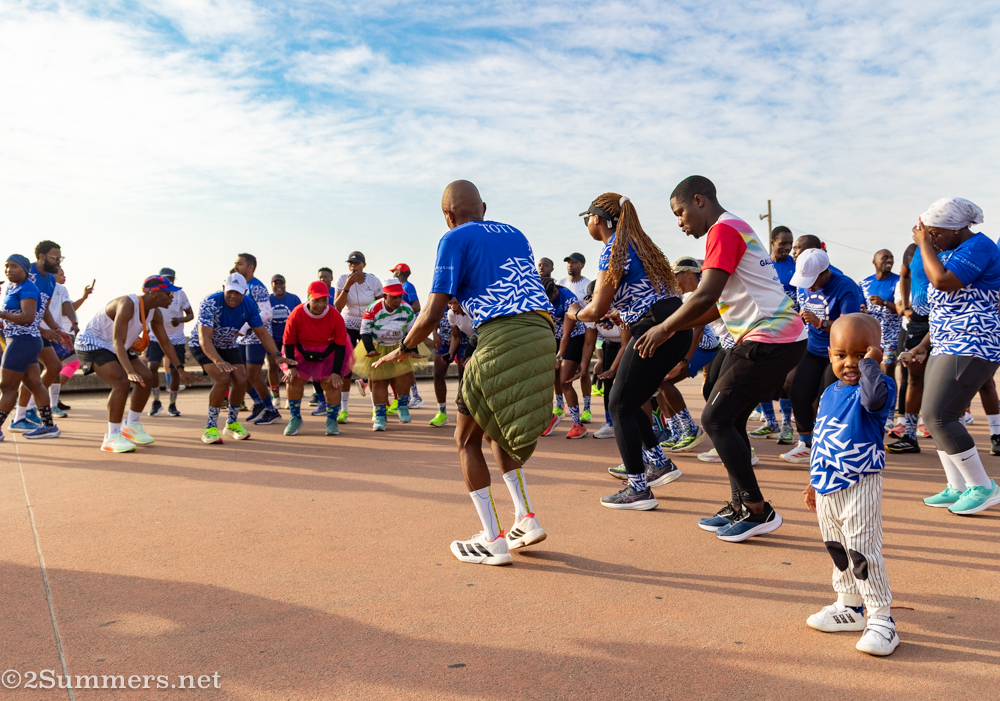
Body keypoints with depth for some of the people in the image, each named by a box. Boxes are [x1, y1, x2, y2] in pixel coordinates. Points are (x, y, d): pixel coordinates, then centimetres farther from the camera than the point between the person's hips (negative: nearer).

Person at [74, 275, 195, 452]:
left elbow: (165, 343, 6)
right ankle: (112, 437, -19)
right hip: (91, 343, -9)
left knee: (147, 379, 5)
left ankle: (132, 426, 19)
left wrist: (180, 369, 2)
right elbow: (118, 343, -38)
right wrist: (130, 371, -48)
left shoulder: (155, 313, -4)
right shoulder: (128, 305, -31)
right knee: (122, 382, -26)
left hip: (113, 347, 9)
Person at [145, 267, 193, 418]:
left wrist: (180, 320, -24)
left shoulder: (180, 293, -6)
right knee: (152, 366, -17)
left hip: (176, 338, 0)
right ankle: (156, 401, 1)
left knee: (175, 370, -1)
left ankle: (172, 405, 16)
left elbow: (190, 314, -3)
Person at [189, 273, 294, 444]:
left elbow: (262, 333, -8)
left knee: (241, 380, -10)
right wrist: (218, 361, -56)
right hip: (202, 346, -5)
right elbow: (204, 338, -40)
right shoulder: (210, 303, -31)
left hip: (228, 346, 5)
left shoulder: (249, 305, -16)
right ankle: (210, 428, -12)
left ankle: (231, 424, 13)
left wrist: (278, 355, -22)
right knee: (222, 379, -25)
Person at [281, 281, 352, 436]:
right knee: (294, 381, -4)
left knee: (331, 384, -8)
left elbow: (340, 345, -16)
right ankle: (295, 419, 15)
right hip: (302, 352, 1)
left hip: (329, 354, -1)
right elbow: (288, 342, -12)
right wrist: (291, 366, -14)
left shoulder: (335, 316, -24)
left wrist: (336, 371, -18)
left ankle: (332, 421, 11)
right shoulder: (296, 314, -23)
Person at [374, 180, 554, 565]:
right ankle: (526, 520, 22)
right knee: (497, 431, 26)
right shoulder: (515, 234, 23)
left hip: (500, 339, -7)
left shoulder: (455, 239, 4)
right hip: (544, 335, 7)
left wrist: (404, 348, 14)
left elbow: (432, 314, -4)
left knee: (467, 440, 11)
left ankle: (493, 541, 10)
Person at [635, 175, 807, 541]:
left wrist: (664, 329, -8)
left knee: (716, 418, -7)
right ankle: (740, 505, 18)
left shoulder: (723, 229, -11)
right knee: (730, 418, 12)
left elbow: (706, 296, -21)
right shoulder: (736, 228, 21)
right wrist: (673, 327, 19)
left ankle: (759, 511, -1)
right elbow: (719, 305, 22)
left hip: (770, 340, -10)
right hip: (783, 338, 10)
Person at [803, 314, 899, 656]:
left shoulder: (880, 386, -11)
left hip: (859, 487, -8)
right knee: (837, 551, 18)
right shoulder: (830, 393, 10)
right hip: (827, 488, 8)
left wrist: (869, 363, -26)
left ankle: (881, 617, 8)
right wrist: (815, 481, 21)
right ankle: (849, 607, 34)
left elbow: (873, 399, -40)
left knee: (863, 551, -6)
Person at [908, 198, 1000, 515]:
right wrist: (925, 343, 19)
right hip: (947, 348, 10)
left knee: (939, 417, -13)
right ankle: (957, 488, 16)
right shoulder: (950, 252, 18)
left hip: (971, 348, -10)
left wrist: (924, 245, -14)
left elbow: (942, 281, -28)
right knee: (936, 418, 9)